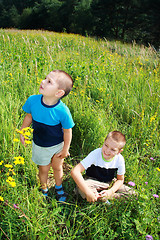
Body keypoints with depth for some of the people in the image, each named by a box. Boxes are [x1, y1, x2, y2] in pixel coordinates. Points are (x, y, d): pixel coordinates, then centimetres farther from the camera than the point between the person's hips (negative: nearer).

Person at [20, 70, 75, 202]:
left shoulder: (62, 111, -31)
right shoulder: (33, 100, -22)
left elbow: (67, 131, -16)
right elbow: (29, 116, -1)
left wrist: (65, 150, -6)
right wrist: (22, 132, 8)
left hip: (57, 146, -2)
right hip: (39, 146, 2)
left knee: (57, 167, 22)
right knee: (43, 169, 21)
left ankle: (59, 187, 53)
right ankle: (44, 189, 51)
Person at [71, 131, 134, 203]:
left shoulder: (119, 159, -18)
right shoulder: (95, 154, -29)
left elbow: (120, 179, -2)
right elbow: (75, 172, -36)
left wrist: (110, 191, -22)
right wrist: (88, 192, -42)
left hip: (110, 184, 3)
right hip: (93, 182, -3)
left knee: (130, 193, -16)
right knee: (81, 188, -35)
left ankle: (98, 196, -14)